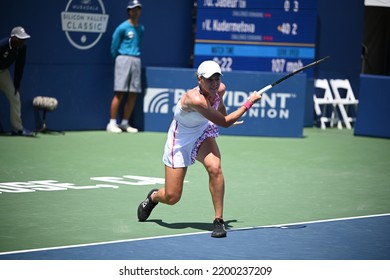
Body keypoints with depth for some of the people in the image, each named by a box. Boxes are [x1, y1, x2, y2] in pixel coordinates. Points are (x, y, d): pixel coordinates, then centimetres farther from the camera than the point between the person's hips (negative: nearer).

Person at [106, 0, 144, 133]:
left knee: (133, 95, 3)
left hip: (136, 61, 6)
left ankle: (125, 123, 12)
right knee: (119, 93, -10)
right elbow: (114, 45, 2)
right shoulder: (122, 27, -4)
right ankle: (112, 123, -7)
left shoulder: (141, 29, 14)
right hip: (124, 59, -6)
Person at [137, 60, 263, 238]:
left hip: (202, 136, 5)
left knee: (214, 168, -29)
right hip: (180, 142, -5)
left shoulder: (220, 89, -15)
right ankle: (153, 196, 39)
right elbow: (224, 122, -29)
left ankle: (218, 221, -18)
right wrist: (249, 103, -26)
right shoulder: (195, 99, -37)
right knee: (172, 197, 0)